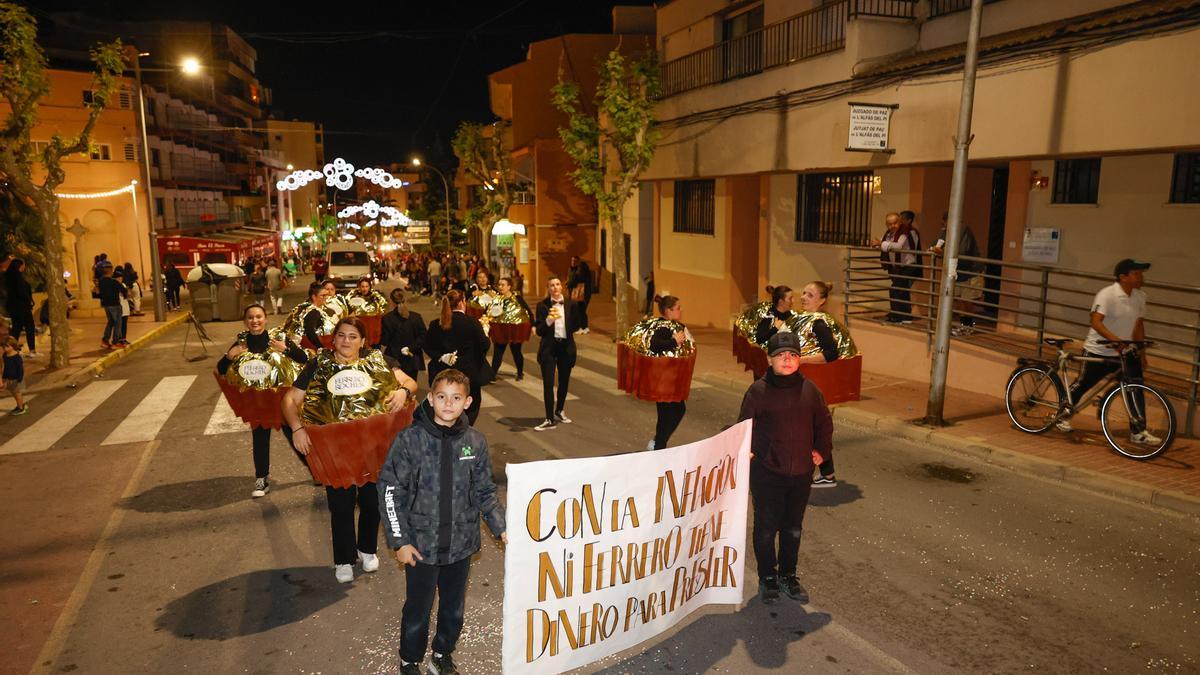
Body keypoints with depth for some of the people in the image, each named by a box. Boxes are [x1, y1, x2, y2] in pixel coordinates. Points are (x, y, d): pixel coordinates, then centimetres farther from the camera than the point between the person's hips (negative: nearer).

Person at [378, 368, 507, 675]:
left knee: (454, 609, 20)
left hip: (461, 545, 3)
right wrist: (399, 540, -11)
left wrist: (502, 528, -4)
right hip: (422, 545, -3)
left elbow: (485, 492, 5)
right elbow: (390, 491, -9)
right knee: (418, 610, 15)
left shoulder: (476, 442, -5)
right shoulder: (410, 439, -14)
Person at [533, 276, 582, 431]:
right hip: (549, 347, -2)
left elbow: (576, 325, 12)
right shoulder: (542, 305, -6)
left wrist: (566, 331, 1)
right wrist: (548, 321, -25)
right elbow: (539, 331, -10)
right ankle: (550, 419, -2)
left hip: (566, 346, 3)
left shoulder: (571, 304, -1)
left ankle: (559, 412, 35)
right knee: (548, 383, -7)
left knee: (564, 381, 14)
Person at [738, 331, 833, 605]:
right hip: (766, 473, -3)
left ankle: (788, 576, 33)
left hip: (801, 474, 4)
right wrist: (747, 452, -8)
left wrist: (822, 451, 9)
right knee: (766, 528, 6)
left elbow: (824, 423, 16)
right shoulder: (758, 390, -9)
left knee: (793, 528, 16)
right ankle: (767, 578, 25)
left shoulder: (810, 390, 2)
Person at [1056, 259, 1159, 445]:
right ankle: (1063, 415, 30)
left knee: (1136, 388, -4)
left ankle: (1138, 431, 4)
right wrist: (1114, 340, -44)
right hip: (1099, 351, -6)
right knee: (1082, 385, 8)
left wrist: (1142, 353, 12)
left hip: (1125, 352, 6)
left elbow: (1139, 325, 13)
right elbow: (1096, 322, -30)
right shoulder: (1107, 294, -19)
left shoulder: (1140, 296, 3)